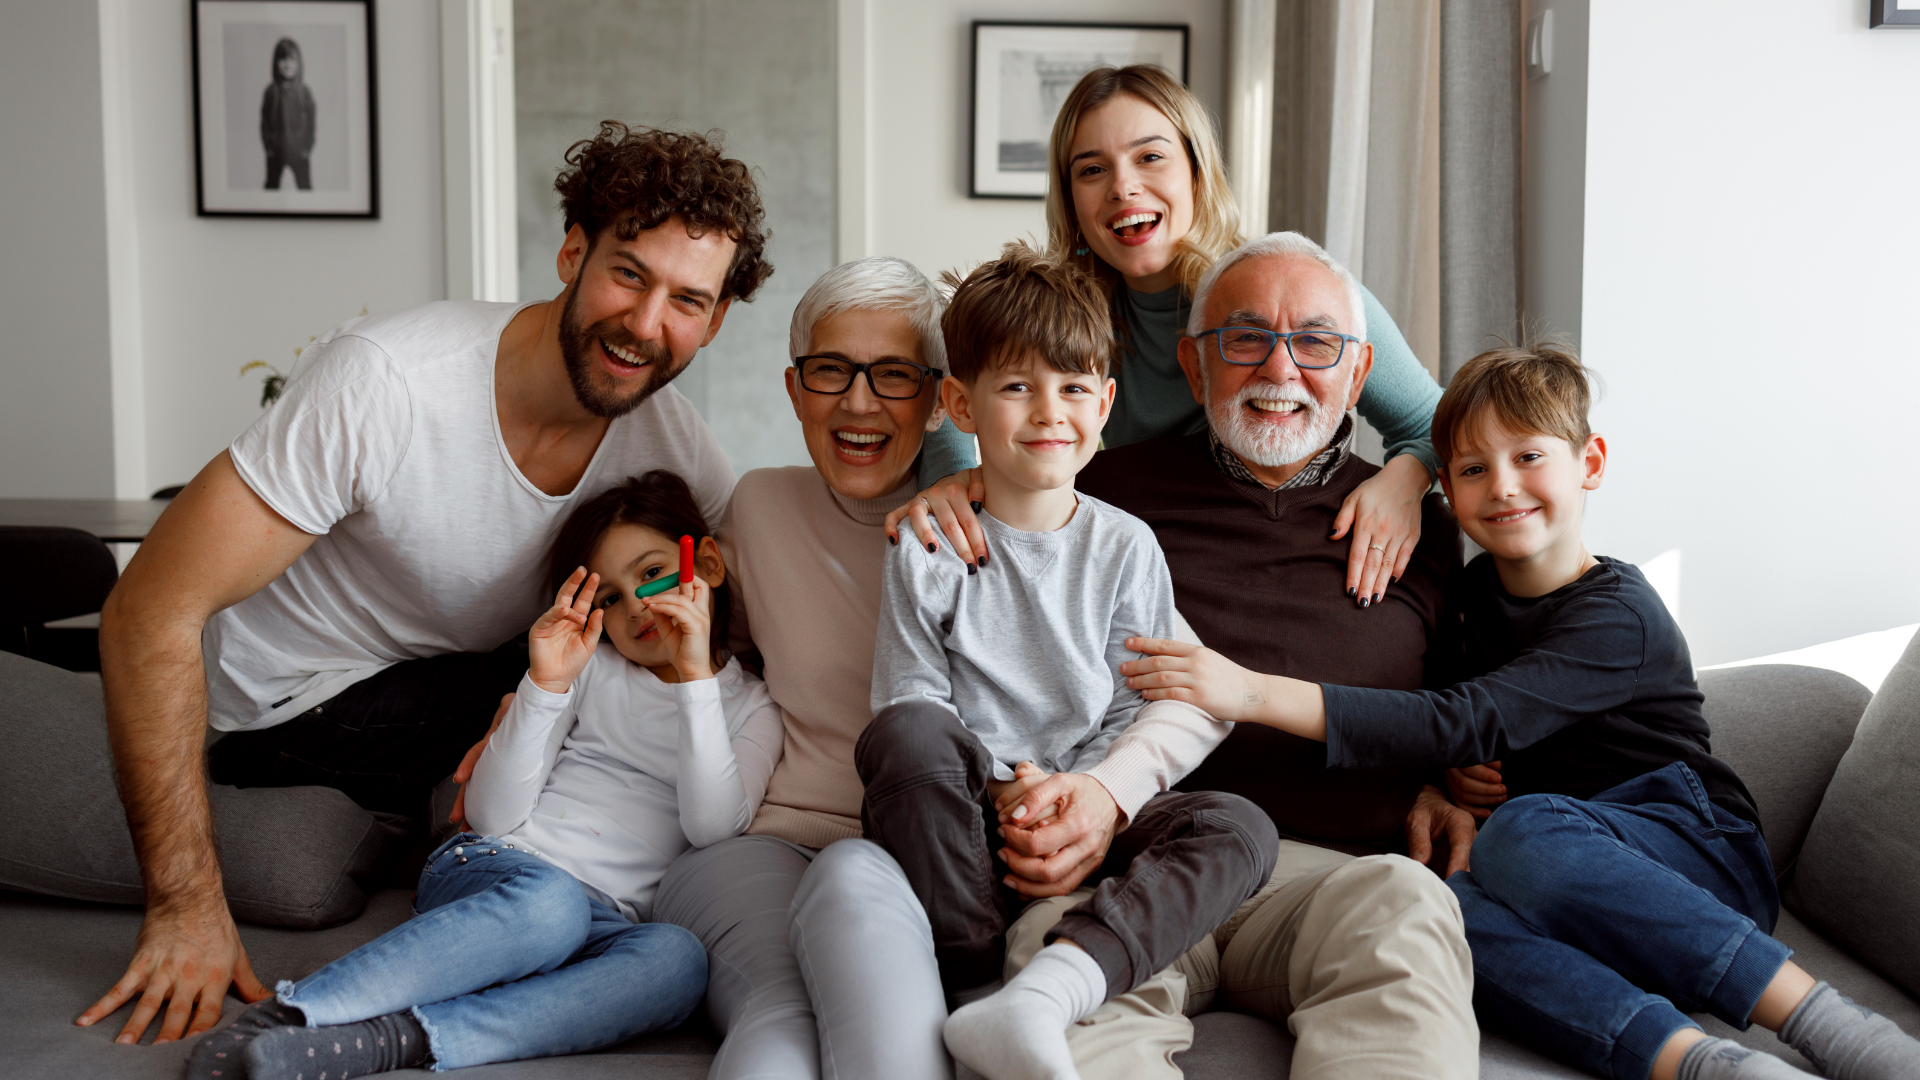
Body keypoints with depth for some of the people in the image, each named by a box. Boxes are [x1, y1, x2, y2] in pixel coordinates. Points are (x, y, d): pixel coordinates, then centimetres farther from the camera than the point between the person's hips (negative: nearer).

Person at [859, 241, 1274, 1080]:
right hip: (965, 822, -2)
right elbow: (911, 700, -4)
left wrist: (1102, 792, -18)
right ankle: (974, 980, -27)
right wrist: (1002, 791, -19)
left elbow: (1146, 709, 2)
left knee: (1239, 828, -24)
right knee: (901, 733, -33)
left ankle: (1044, 992, -44)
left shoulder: (1125, 548, 6)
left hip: (1089, 820, 2)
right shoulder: (928, 551, 1)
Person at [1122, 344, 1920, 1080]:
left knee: (1523, 832, -38)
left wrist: (1256, 693, -32)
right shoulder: (1473, 596, 12)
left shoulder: (1617, 615, -12)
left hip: (1704, 853, -5)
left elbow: (1470, 725, -25)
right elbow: (1467, 744, 22)